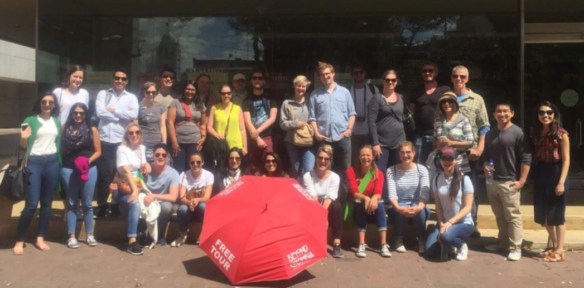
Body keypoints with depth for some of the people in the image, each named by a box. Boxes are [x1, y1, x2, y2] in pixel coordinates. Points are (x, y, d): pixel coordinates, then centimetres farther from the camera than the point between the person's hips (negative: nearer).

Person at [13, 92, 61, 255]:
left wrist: (61, 162, 4)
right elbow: (24, 145, 2)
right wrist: (23, 138, -19)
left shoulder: (57, 121, 12)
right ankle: (19, 241, 4)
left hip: (52, 162, 3)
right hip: (34, 162, -3)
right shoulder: (31, 120, 2)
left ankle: (40, 238, 18)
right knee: (31, 203, -8)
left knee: (47, 203, 7)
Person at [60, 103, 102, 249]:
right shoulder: (65, 129, 5)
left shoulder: (92, 130, 2)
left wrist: (88, 161, -13)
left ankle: (89, 235, 16)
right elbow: (61, 149, 7)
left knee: (87, 203, 6)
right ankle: (71, 236, 13)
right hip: (68, 169, 1)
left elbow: (98, 151, 2)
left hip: (88, 169, 0)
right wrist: (60, 163, -7)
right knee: (72, 203, 6)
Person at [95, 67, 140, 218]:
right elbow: (100, 112, -9)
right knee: (104, 174, 2)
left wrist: (113, 110, -6)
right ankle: (102, 206, 12)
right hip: (105, 140, -1)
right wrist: (123, 115, -7)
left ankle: (117, 206, 18)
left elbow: (134, 115, -10)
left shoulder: (131, 97, 8)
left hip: (122, 141, 1)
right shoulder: (103, 94, 7)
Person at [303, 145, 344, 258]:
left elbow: (329, 199, -18)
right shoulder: (307, 176, -8)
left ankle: (336, 245, -32)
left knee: (337, 206, -32)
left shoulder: (335, 177, -7)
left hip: (328, 209, 1)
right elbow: (312, 198, -20)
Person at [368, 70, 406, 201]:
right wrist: (375, 143, -15)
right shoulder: (377, 98, -3)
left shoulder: (401, 98, 10)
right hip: (382, 143, -4)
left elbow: (404, 117, 18)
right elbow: (371, 121, -9)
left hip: (399, 142, 4)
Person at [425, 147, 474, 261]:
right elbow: (438, 205, 1)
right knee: (430, 252, -12)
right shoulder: (437, 179, 1)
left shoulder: (464, 179, -12)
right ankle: (448, 245, 21)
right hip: (444, 222, 4)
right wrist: (441, 224, -12)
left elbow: (468, 207, -13)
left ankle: (461, 245, -1)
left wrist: (450, 222, -22)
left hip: (464, 223, -4)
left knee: (446, 236, -36)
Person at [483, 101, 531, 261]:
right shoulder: (490, 134, 12)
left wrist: (521, 181, -13)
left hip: (509, 182, -6)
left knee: (513, 216, -2)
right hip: (492, 182, 6)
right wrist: (485, 167, 4)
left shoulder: (517, 133, -7)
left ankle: (515, 248, 5)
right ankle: (503, 243, 27)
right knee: (499, 216, 16)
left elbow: (526, 158, -10)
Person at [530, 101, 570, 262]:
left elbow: (566, 160, -10)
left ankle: (559, 251, 11)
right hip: (540, 175, 6)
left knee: (557, 214, 1)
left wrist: (561, 182, -16)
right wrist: (533, 177, 1)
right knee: (543, 214, 12)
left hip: (556, 174, -6)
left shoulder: (561, 134, -8)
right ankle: (554, 245, 29)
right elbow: (533, 157, 8)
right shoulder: (535, 133, 7)